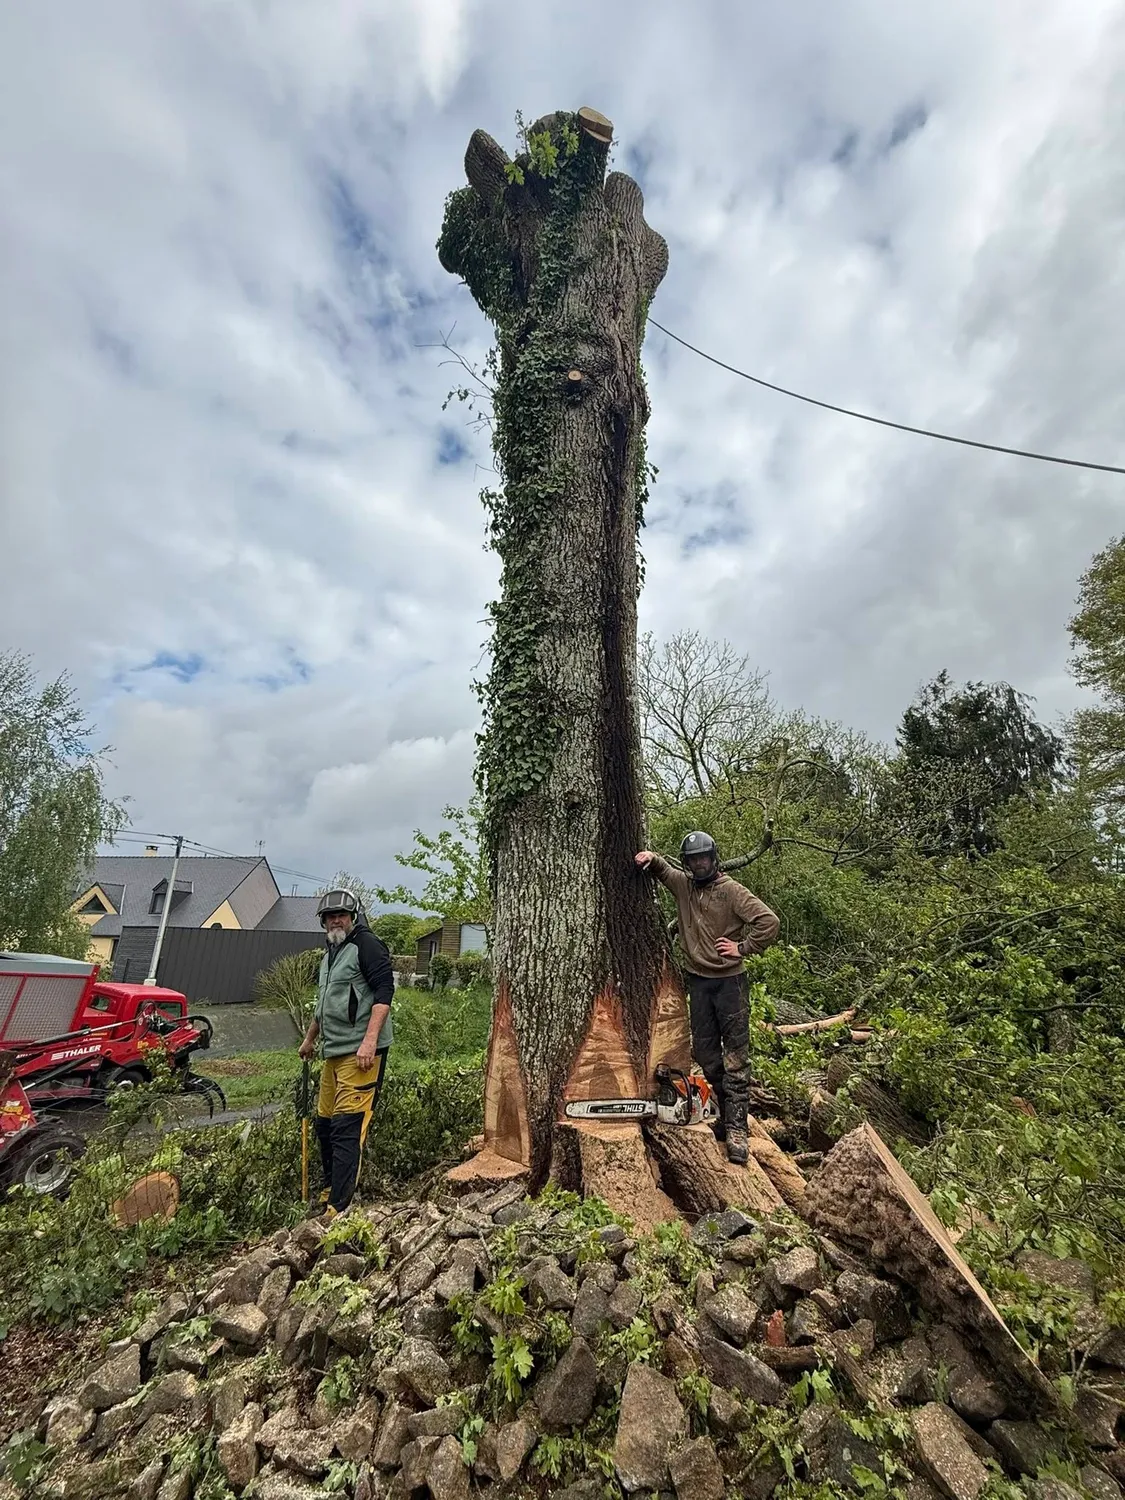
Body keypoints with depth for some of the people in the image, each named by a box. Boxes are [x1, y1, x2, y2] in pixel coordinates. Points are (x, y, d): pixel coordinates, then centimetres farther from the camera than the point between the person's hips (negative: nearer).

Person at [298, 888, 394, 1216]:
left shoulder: (366, 944, -10)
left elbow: (384, 990, -19)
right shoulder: (330, 952, 18)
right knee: (325, 1123, 19)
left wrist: (370, 1040, -25)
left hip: (360, 1053, -10)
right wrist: (310, 1039, 39)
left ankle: (339, 1208, 0)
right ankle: (331, 1191, 37)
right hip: (334, 1052, 10)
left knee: (346, 1128, -8)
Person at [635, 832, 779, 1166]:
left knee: (735, 1057, -2)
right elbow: (660, 869, 16)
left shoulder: (731, 890, -11)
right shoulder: (683, 884, 3)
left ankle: (736, 1129, 3)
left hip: (729, 981, -5)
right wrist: (651, 857, -5)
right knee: (705, 1054, 12)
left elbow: (770, 921, -16)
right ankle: (726, 1113, 28)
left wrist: (743, 948, -13)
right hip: (698, 981, 5)